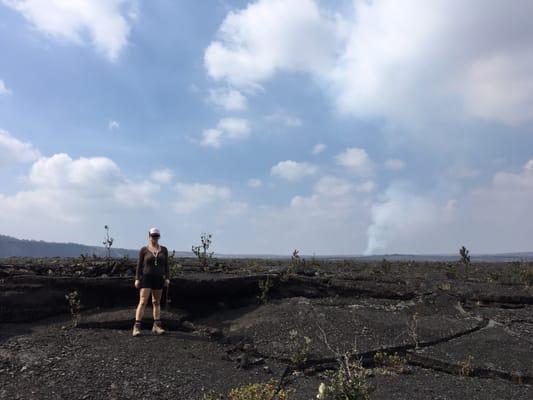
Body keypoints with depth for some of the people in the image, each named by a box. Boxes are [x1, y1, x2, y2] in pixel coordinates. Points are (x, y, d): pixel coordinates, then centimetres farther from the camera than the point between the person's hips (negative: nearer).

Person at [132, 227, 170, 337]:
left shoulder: (163, 250, 4)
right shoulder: (143, 249, -3)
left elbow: (166, 265, 5)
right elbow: (139, 265, -2)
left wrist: (166, 278, -2)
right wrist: (137, 279, -9)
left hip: (158, 279, 3)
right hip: (146, 278, -3)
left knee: (156, 302, 9)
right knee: (143, 302, -11)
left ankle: (157, 326, 15)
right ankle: (137, 327, -9)